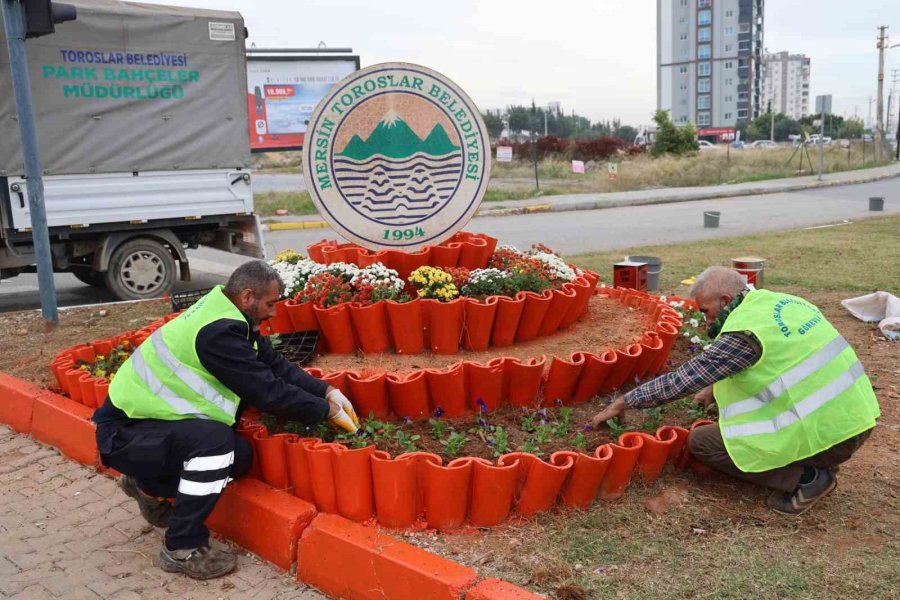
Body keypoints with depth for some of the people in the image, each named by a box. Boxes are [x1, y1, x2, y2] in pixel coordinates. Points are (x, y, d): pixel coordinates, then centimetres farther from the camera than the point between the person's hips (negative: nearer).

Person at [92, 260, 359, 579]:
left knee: (239, 457, -1)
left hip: (148, 417, 9)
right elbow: (268, 393, -25)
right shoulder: (217, 332, -27)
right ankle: (182, 549, -14)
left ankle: (150, 485, 21)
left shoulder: (224, 313, 2)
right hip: (122, 433, -9)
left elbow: (275, 365, 6)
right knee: (216, 439, -29)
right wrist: (326, 411, -14)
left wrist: (327, 391, -2)